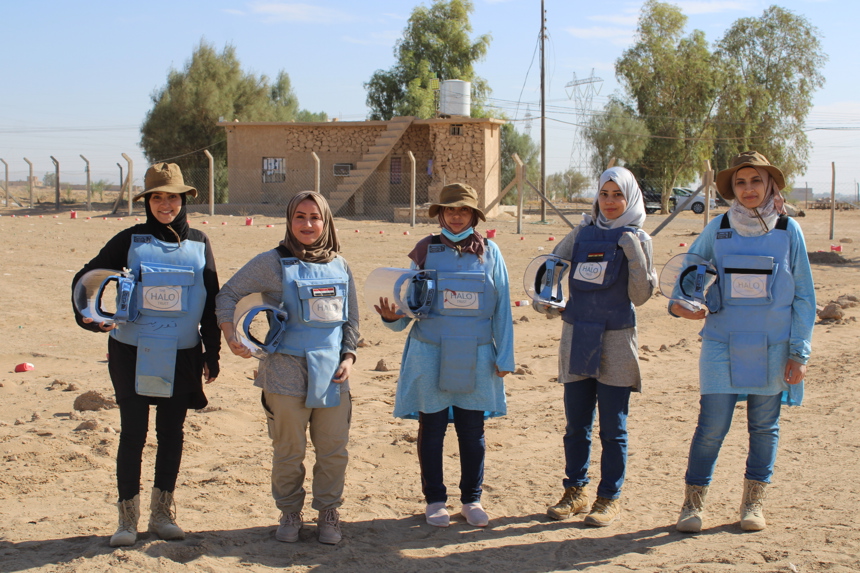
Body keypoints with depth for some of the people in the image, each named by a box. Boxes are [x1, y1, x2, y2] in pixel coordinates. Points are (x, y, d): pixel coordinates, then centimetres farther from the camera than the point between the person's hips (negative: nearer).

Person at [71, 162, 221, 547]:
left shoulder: (198, 243, 5)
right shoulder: (130, 241, -1)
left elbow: (211, 301, 8)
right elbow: (85, 278, 3)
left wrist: (212, 353, 7)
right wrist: (88, 316, -15)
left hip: (181, 356, 2)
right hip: (133, 353, -2)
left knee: (171, 432, 9)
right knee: (133, 432, 0)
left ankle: (162, 513, 22)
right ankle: (127, 518, 10)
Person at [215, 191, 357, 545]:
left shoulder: (340, 266, 10)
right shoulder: (272, 262, 0)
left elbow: (351, 319, 16)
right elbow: (228, 294, 3)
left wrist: (348, 356, 3)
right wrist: (231, 336, -11)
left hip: (332, 374, 3)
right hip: (287, 372, -3)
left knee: (334, 451, 6)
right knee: (289, 451, 4)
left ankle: (328, 513, 23)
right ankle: (290, 513, 22)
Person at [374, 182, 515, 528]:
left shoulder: (489, 253, 3)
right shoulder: (425, 252, 3)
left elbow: (502, 310, 4)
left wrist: (505, 357, 1)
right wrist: (393, 316, -17)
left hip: (475, 358, 0)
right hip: (431, 357, 0)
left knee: (472, 430, 7)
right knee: (431, 428, 6)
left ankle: (472, 499, 21)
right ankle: (435, 500, 19)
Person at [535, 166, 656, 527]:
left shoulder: (637, 239, -1)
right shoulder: (583, 233, 6)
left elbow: (640, 296, -6)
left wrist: (635, 256, -17)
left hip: (616, 340, -3)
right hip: (577, 337, 3)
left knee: (612, 427, 3)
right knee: (576, 424, 11)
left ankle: (610, 498, 14)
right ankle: (575, 492, 23)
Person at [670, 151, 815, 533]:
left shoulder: (788, 231, 1)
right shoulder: (717, 229, 2)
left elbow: (804, 297, 3)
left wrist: (799, 352, -1)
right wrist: (679, 303, -10)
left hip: (771, 349, 1)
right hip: (722, 345, 0)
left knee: (764, 426, 10)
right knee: (712, 425, -4)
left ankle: (754, 502, 24)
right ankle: (694, 502, 9)